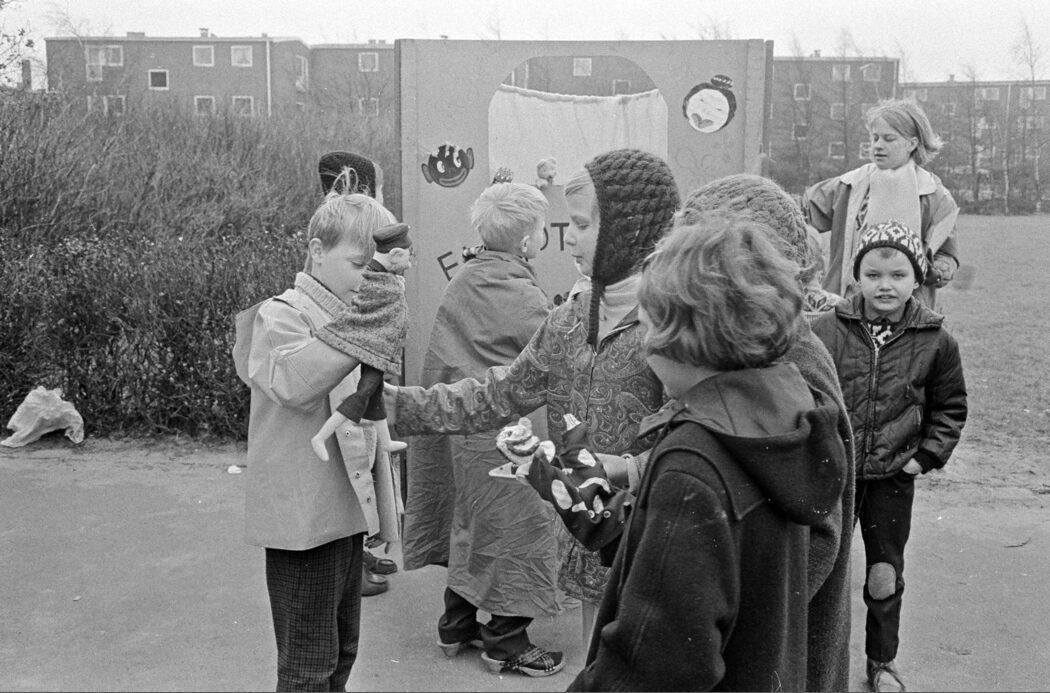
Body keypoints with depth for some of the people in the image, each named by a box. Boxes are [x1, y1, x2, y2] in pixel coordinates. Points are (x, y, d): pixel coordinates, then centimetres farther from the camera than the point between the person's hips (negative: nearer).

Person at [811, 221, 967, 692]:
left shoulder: (936, 342, -5)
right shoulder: (826, 330, -9)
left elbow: (950, 406, 8)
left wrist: (928, 455, -1)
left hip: (893, 478, 1)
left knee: (885, 575, 12)